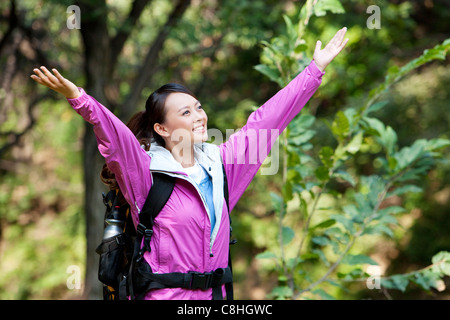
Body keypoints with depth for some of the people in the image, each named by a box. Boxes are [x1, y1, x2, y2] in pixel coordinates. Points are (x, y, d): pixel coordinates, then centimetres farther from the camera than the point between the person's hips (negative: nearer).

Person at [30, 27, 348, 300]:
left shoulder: (218, 164, 8)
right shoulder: (146, 171, -8)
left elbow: (266, 119, 13)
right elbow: (115, 136, -25)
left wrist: (316, 69, 18)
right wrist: (78, 97, -43)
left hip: (213, 295, 5)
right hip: (162, 294, -5)